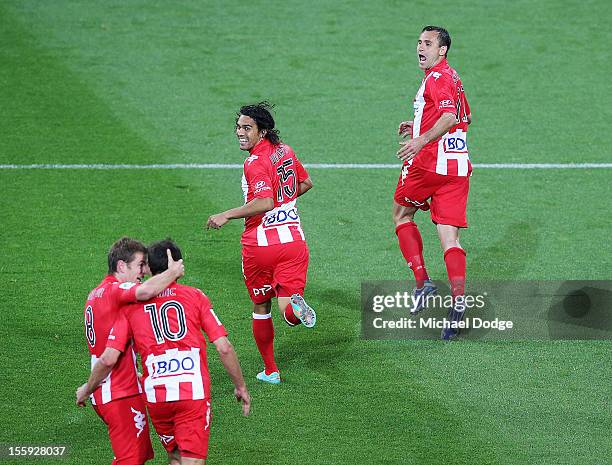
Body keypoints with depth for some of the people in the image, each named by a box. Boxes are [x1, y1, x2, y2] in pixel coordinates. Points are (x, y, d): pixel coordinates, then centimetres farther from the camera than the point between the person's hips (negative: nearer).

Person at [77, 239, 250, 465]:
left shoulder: (132, 305, 7)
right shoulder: (195, 296, 6)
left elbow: (108, 359, 0)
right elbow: (224, 348, 1)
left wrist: (87, 388, 17)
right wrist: (241, 387, 13)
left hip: (155, 396, 2)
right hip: (194, 391, -2)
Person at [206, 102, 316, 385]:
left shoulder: (256, 162, -15)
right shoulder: (285, 151, 9)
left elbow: (264, 203, -27)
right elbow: (306, 183, 24)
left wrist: (227, 216, -22)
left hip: (260, 243, -5)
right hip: (292, 239, 5)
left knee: (261, 309, 15)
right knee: (288, 312, -3)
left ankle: (270, 370, 23)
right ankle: (297, 305, -39)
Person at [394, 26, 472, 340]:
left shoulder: (437, 78, -10)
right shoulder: (451, 77, 19)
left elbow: (450, 117, -25)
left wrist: (421, 141, -31)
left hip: (430, 162, -8)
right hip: (458, 166, 8)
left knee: (401, 213, 15)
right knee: (449, 238, 2)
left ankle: (422, 281, 5)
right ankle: (458, 298, -14)